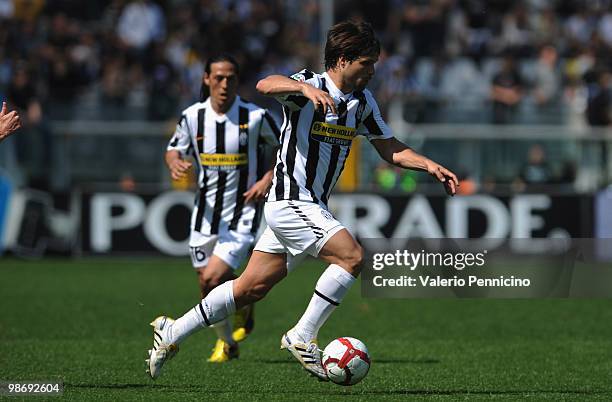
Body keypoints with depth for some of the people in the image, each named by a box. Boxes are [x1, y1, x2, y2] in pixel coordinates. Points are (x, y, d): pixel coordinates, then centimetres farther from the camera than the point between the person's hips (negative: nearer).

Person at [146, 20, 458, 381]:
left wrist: (431, 166, 0)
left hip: (313, 208, 8)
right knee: (352, 255, -20)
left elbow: (391, 149, 15)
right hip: (291, 202, -8)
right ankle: (303, 338, -11)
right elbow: (266, 85, -34)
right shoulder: (308, 85, -14)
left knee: (251, 288, 12)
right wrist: (306, 89, -53)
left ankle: (172, 333, 23)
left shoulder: (362, 102, 9)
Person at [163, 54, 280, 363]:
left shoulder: (255, 117, -12)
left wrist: (268, 179, -11)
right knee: (206, 284, 10)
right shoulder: (192, 116, -4)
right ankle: (226, 342, 34)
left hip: (243, 213, -4)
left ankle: (244, 312, 11)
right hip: (206, 211, 4)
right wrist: (175, 164, -12)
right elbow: (174, 150, 11)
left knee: (213, 278, -18)